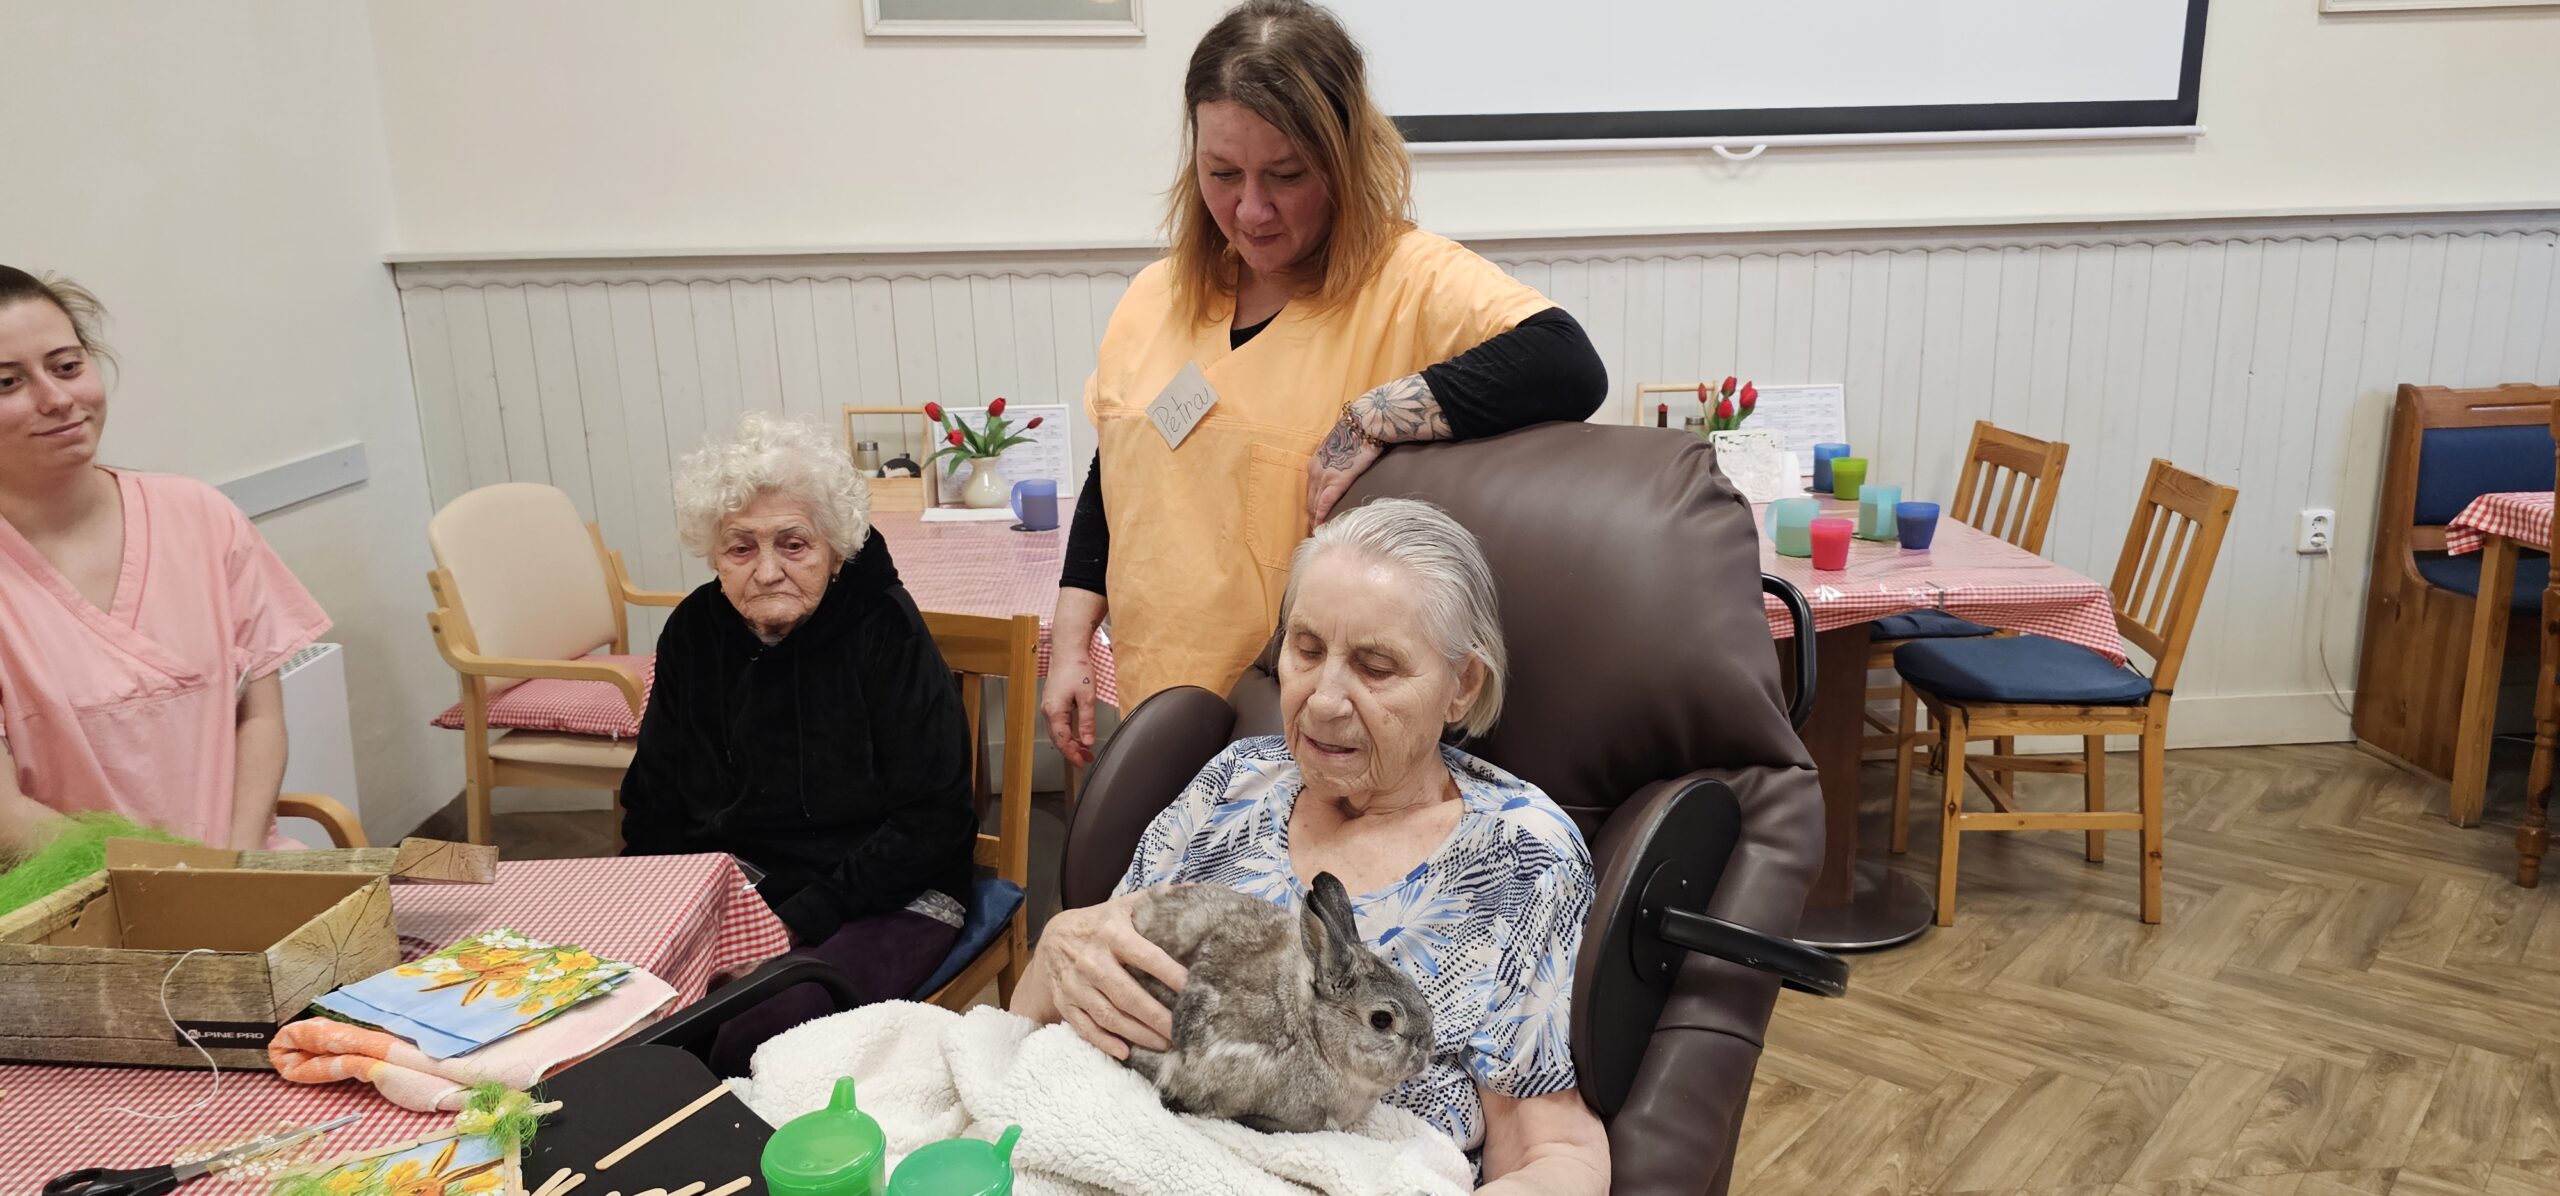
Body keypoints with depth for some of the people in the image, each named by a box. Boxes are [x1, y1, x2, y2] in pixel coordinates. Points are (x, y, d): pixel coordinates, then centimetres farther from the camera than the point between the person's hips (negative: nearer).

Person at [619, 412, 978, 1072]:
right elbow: (653, 807, 12)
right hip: (732, 886, 5)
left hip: (883, 895, -5)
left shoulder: (887, 632, -13)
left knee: (746, 1042, -30)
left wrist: (797, 920, -18)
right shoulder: (696, 632, 3)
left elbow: (932, 824, -13)